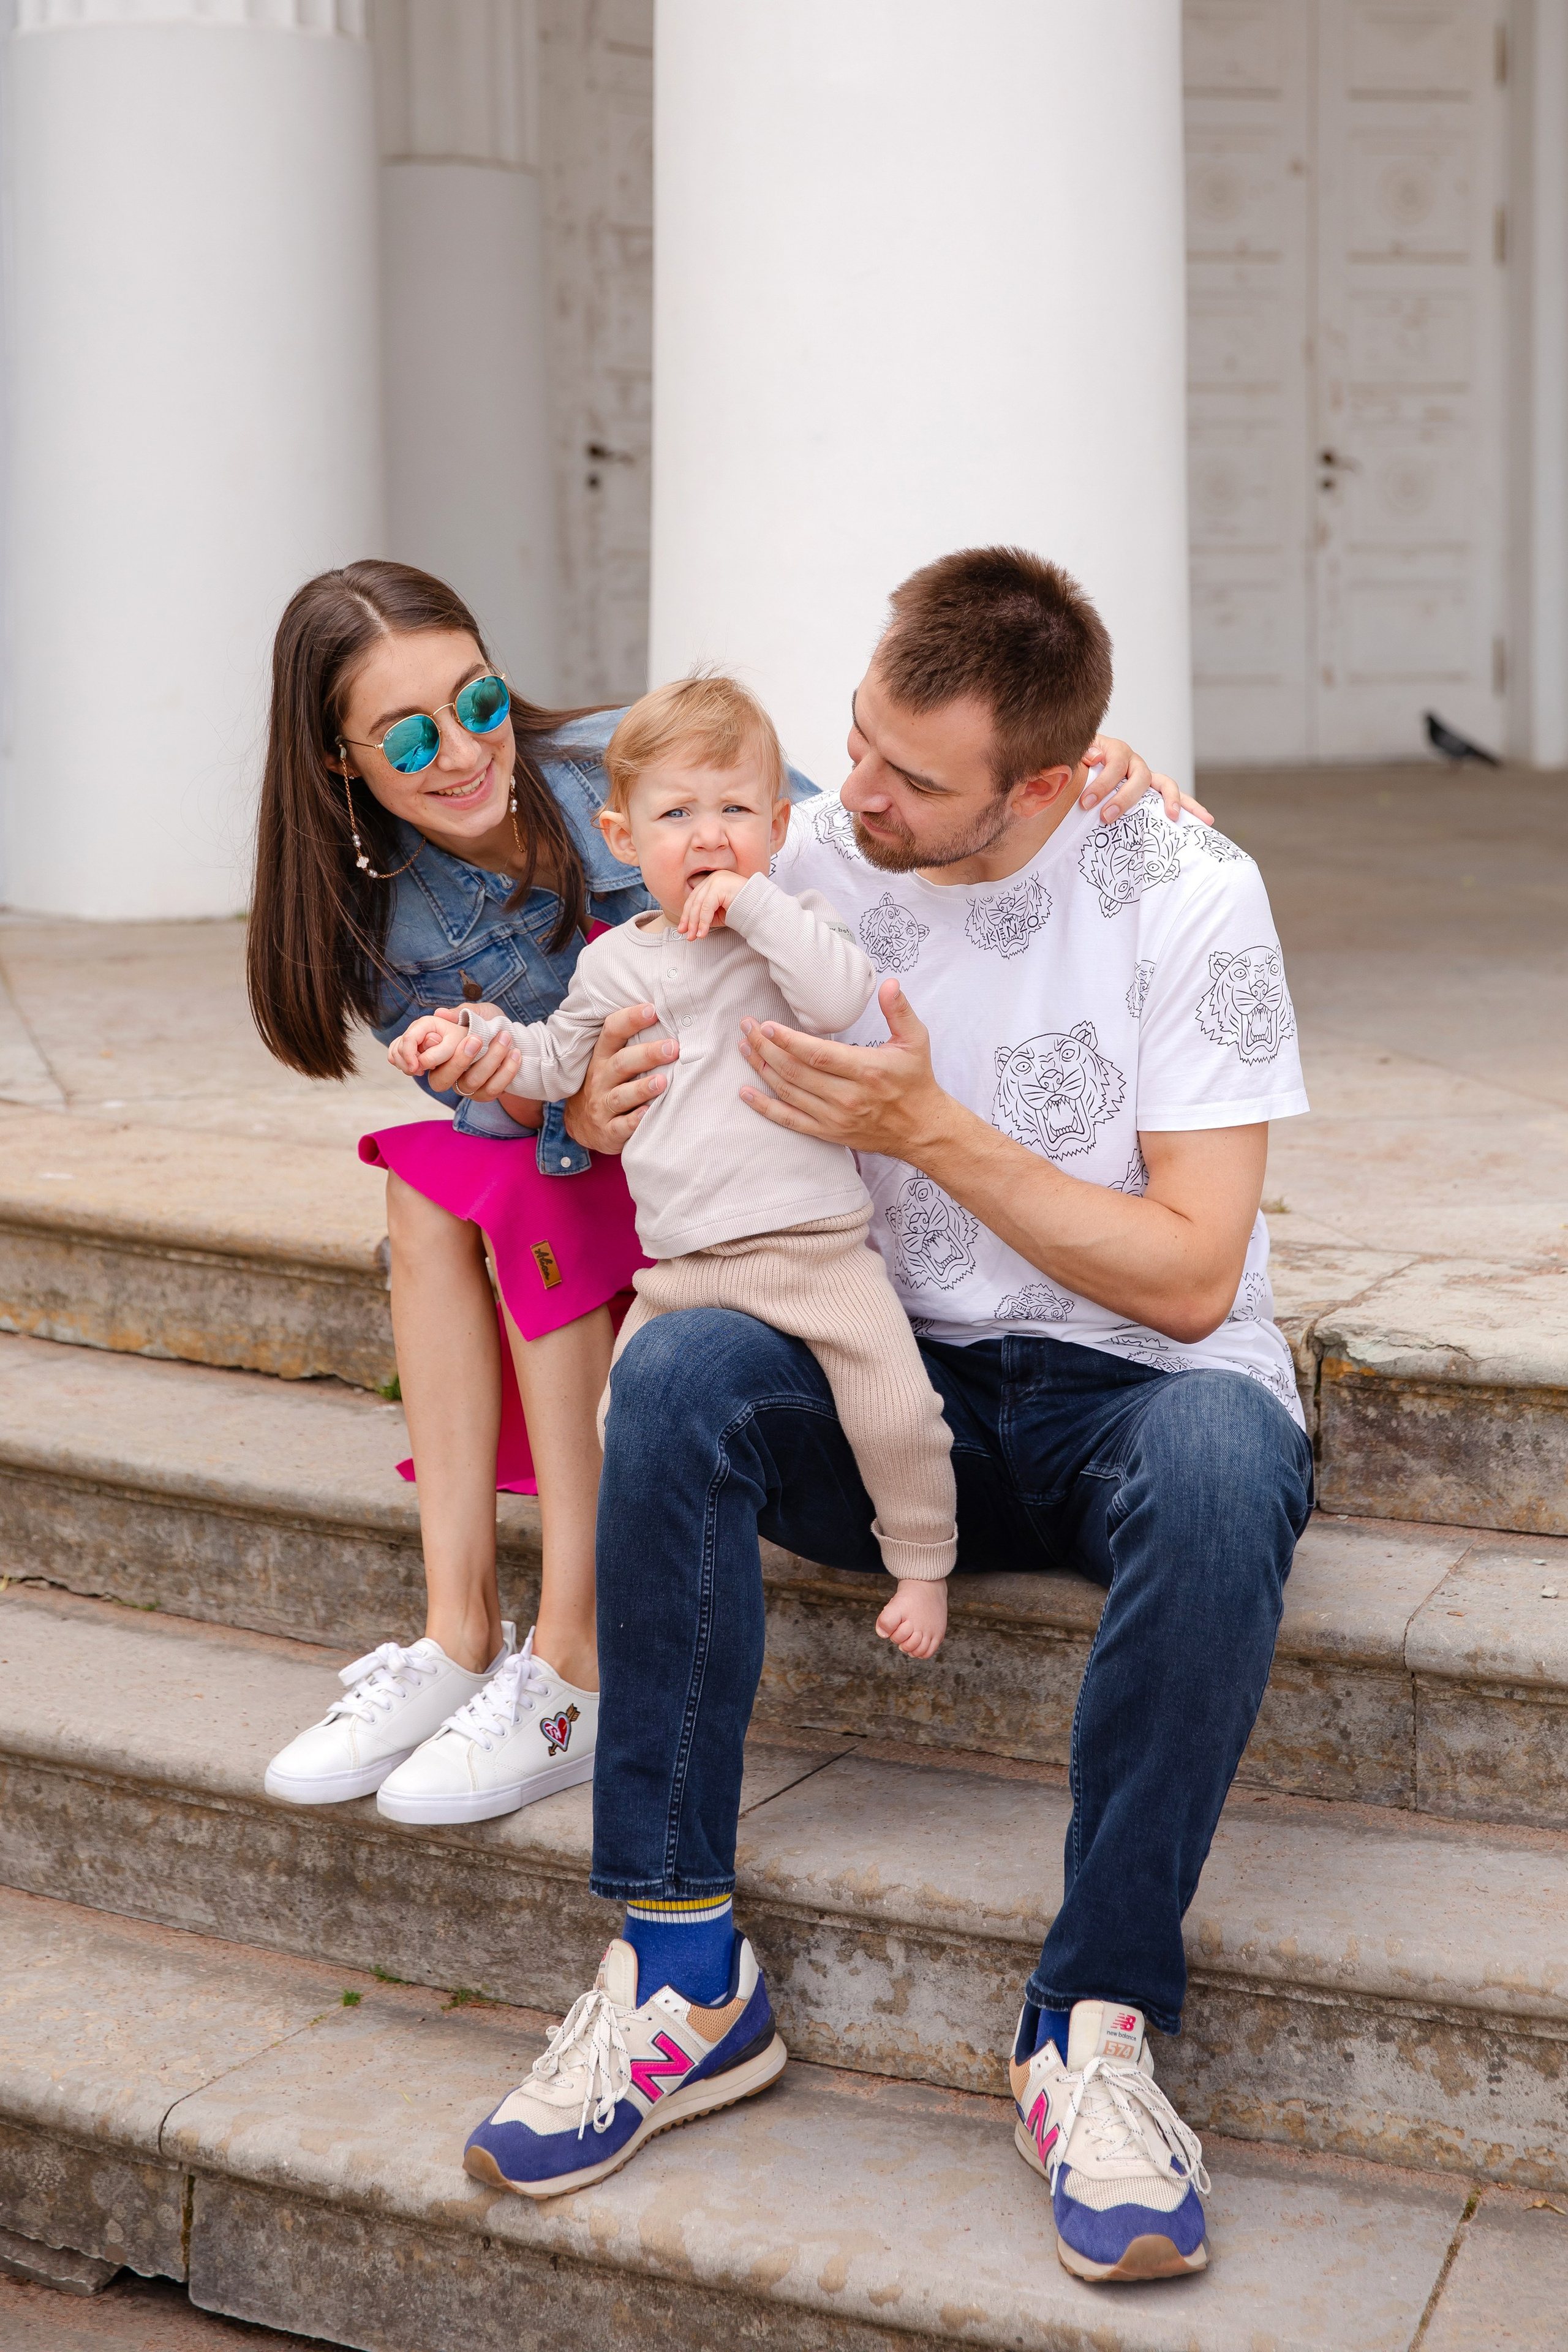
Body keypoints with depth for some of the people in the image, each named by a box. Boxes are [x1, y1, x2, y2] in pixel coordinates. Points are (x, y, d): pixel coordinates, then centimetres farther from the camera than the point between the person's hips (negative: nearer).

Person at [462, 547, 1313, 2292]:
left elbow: (1190, 1279, -14)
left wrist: (935, 1129, -22)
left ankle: (1093, 2020, -25)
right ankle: (685, 1976, -22)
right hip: (904, 1383, 3)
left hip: (1139, 1384, -3)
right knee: (674, 1372, -27)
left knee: (1221, 1461, -38)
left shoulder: (1184, 898, -12)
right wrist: (593, 1106, -15)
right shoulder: (808, 863, -1)